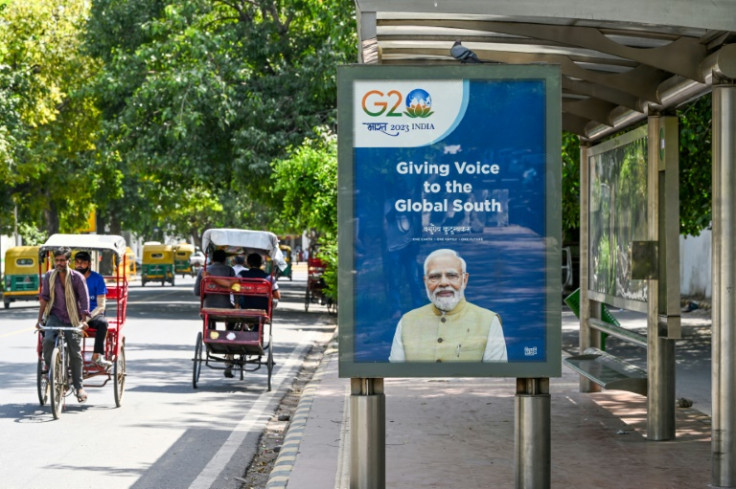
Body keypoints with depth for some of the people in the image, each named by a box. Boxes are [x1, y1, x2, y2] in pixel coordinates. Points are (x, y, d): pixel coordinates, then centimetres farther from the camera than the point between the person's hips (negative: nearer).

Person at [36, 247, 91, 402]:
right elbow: (44, 297, 5)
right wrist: (40, 318, 0)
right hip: (55, 316, 1)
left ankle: (78, 386, 13)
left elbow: (84, 300, -8)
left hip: (72, 319, -1)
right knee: (48, 340, -26)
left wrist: (83, 321, -15)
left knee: (75, 351, -1)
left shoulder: (77, 277, -8)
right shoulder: (49, 276, 0)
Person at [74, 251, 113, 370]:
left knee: (102, 322, -36)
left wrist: (88, 316, -25)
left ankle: (97, 356, -36)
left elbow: (101, 306, -7)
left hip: (93, 314, -2)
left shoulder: (97, 278, -2)